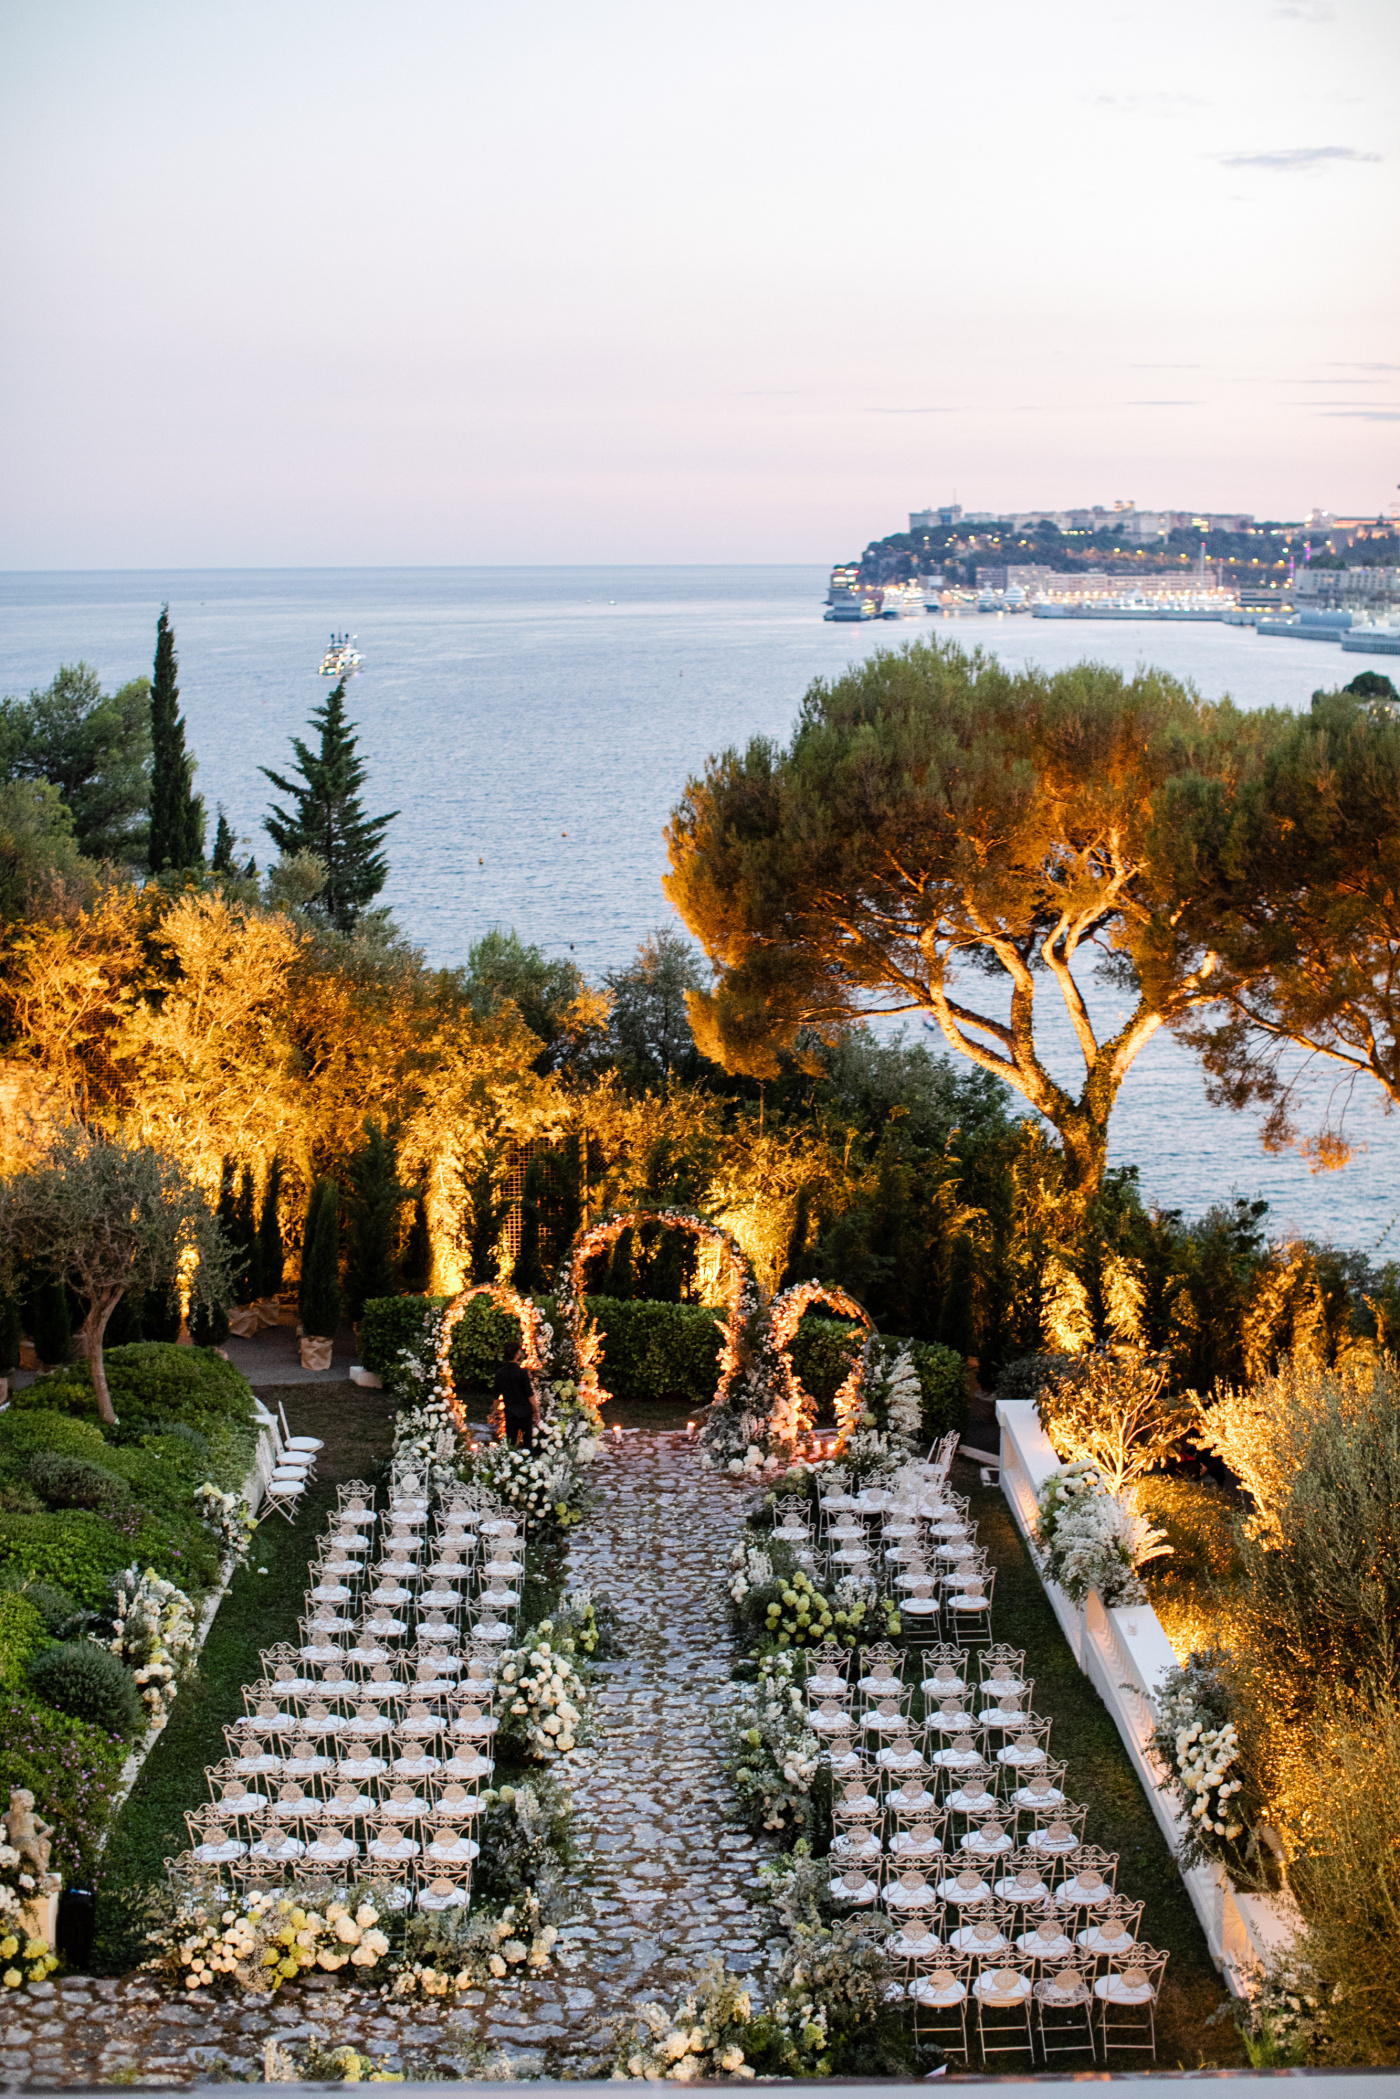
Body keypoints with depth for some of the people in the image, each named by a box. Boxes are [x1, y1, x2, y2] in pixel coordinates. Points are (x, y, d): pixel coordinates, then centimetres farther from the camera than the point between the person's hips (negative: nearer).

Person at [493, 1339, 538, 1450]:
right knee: (527, 1442, 8)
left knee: (510, 1442, 9)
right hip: (525, 1412, -3)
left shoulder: (500, 1373, -2)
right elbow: (530, 1395, -13)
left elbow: (497, 1395, 7)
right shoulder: (522, 1372, -15)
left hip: (509, 1412, 3)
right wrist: (536, 1410, -3)